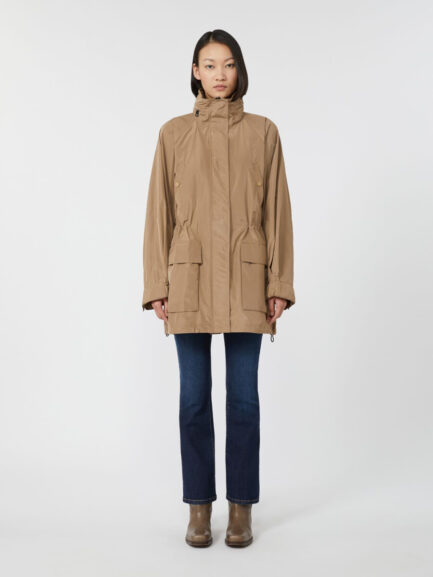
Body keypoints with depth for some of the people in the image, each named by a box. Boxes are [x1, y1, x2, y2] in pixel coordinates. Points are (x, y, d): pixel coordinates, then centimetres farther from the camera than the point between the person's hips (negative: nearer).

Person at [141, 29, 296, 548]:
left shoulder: (263, 131, 7)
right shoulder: (174, 133, 7)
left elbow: (277, 211, 4)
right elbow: (159, 213, 4)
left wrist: (280, 284, -2)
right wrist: (157, 287, -1)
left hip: (246, 280, 0)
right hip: (190, 278, 0)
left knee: (243, 396, 4)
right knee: (194, 396, 5)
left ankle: (241, 509, 20)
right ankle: (199, 509, 20)